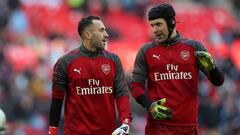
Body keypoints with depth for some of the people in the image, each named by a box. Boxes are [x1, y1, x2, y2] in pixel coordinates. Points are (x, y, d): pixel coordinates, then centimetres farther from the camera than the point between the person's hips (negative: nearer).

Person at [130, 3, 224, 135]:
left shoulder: (195, 47, 6)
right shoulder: (146, 51, 7)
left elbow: (218, 81, 5)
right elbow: (136, 85, 6)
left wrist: (211, 66, -17)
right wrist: (150, 105, -12)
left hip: (187, 124, 1)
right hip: (158, 124, 0)